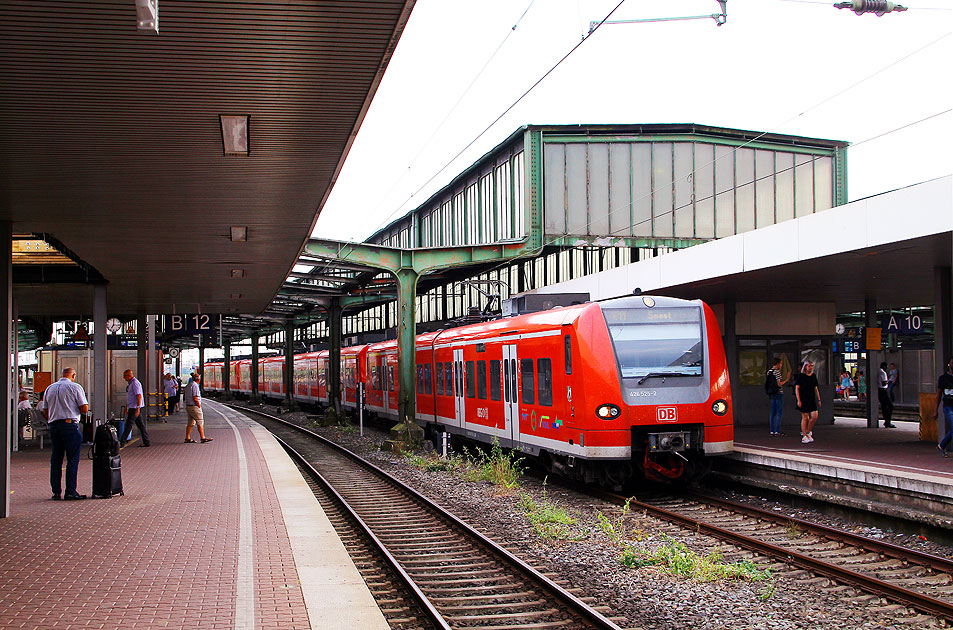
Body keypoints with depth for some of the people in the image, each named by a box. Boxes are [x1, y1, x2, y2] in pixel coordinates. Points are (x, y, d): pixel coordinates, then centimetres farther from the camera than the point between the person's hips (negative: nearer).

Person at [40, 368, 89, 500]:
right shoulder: (75, 387, -3)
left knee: (55, 460, 10)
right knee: (72, 459, -2)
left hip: (54, 426, 5)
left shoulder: (50, 388, 13)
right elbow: (85, 409, -7)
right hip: (71, 425, -5)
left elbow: (45, 412, 14)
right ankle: (70, 492, -5)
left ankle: (56, 492, 10)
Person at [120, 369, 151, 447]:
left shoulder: (135, 383, -15)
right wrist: (126, 407, 27)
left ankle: (122, 441, -5)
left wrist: (137, 408, -26)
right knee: (140, 424, 8)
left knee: (129, 424, -7)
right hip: (131, 407, 10)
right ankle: (146, 442, 9)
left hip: (134, 407, -10)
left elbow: (139, 396, -22)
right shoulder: (130, 383, 17)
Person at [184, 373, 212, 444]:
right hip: (194, 406, -9)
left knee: (190, 423, 10)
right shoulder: (195, 385, -14)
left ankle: (187, 438, 10)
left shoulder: (189, 385, 14)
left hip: (188, 406, 9)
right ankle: (202, 438, -3)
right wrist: (199, 406, -11)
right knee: (200, 422, -4)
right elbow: (195, 398, -20)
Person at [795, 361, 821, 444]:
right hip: (803, 400, -4)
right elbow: (797, 388, -6)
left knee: (815, 416, -6)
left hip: (812, 400, 5)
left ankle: (807, 431, 15)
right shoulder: (800, 376, -5)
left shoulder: (813, 376, 11)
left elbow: (816, 389, 17)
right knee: (805, 417, -2)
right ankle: (804, 436, 5)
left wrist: (819, 400, 13)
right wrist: (798, 400, -13)